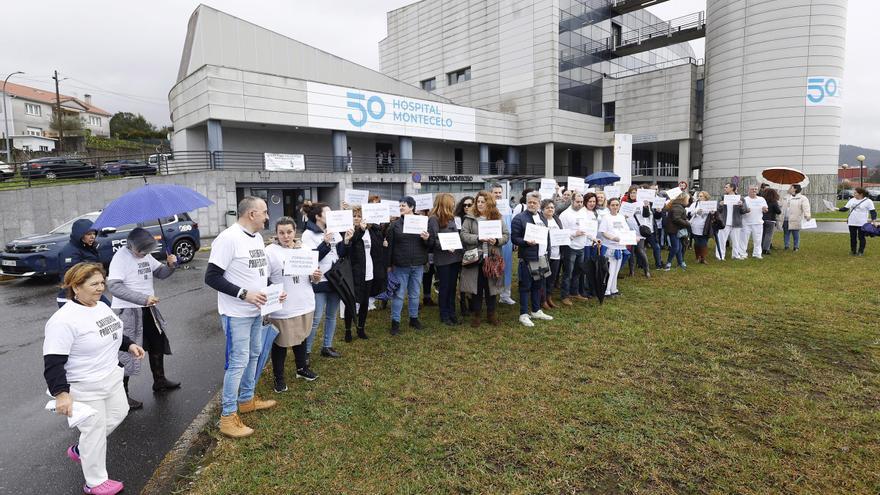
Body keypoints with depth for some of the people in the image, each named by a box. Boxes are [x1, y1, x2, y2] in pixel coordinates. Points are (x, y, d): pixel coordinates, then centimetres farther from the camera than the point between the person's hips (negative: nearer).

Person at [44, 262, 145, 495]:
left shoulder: (102, 306, 3)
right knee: (95, 430, 5)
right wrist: (61, 393, -33)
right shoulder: (63, 320, -25)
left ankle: (80, 450, 43)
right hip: (85, 388, -8)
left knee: (118, 413, 22)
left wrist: (129, 345, 10)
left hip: (111, 377, 9)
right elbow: (53, 362, -26)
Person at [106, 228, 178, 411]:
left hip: (147, 309, 8)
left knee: (158, 342, 18)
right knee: (127, 352, -3)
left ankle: (159, 381, 35)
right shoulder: (121, 257, -17)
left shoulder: (146, 255, 6)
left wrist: (170, 265, -9)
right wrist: (143, 298, -33)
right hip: (127, 311, -8)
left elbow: (160, 273, 14)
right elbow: (113, 286, -26)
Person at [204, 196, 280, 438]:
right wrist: (244, 294, -24)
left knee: (253, 355, 20)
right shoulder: (228, 238, -20)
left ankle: (246, 399, 38)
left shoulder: (257, 237, 8)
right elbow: (211, 277, -21)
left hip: (255, 310, 9)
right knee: (238, 362, -2)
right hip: (236, 314, -9)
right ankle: (228, 417, 12)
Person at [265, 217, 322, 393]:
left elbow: (313, 275, 14)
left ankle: (302, 368, 42)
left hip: (304, 305, 5)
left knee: (301, 338, 22)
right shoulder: (270, 251, -12)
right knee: (280, 343, 8)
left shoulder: (305, 249, 5)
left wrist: (315, 276, -8)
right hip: (281, 309, -5)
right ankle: (279, 377, 26)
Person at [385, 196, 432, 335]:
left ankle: (414, 318, 28)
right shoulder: (395, 224, 0)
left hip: (418, 265, 2)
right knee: (399, 294, 2)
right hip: (400, 266, -2)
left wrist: (427, 239, -15)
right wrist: (389, 264, -3)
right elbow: (389, 245, 0)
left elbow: (431, 245, 7)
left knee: (415, 294, 13)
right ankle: (395, 321, 11)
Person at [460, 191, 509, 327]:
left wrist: (496, 240, -16)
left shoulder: (498, 218, 5)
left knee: (491, 286, 10)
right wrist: (478, 238, -19)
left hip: (492, 258, 1)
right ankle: (476, 313, 20)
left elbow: (506, 235, 3)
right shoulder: (470, 218, 1)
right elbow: (464, 235, -7)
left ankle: (491, 313, 26)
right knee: (477, 286, 6)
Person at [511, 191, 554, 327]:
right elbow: (514, 238, -11)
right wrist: (526, 242, -26)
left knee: (538, 285, 15)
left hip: (541, 257, 7)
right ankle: (524, 315, 8)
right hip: (527, 258, -7)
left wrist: (546, 249, 16)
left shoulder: (543, 218, 13)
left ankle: (536, 311, 28)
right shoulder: (519, 218, -9)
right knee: (525, 287, -1)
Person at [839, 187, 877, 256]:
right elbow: (845, 208, 12)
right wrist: (838, 209, -5)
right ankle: (853, 251, 17)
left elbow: (872, 211, -6)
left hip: (862, 224, -4)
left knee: (861, 238, 3)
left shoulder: (868, 201, -5)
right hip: (852, 223, 4)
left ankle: (861, 252, 11)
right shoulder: (851, 200, 8)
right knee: (852, 238, 9)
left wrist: (873, 219, -18)